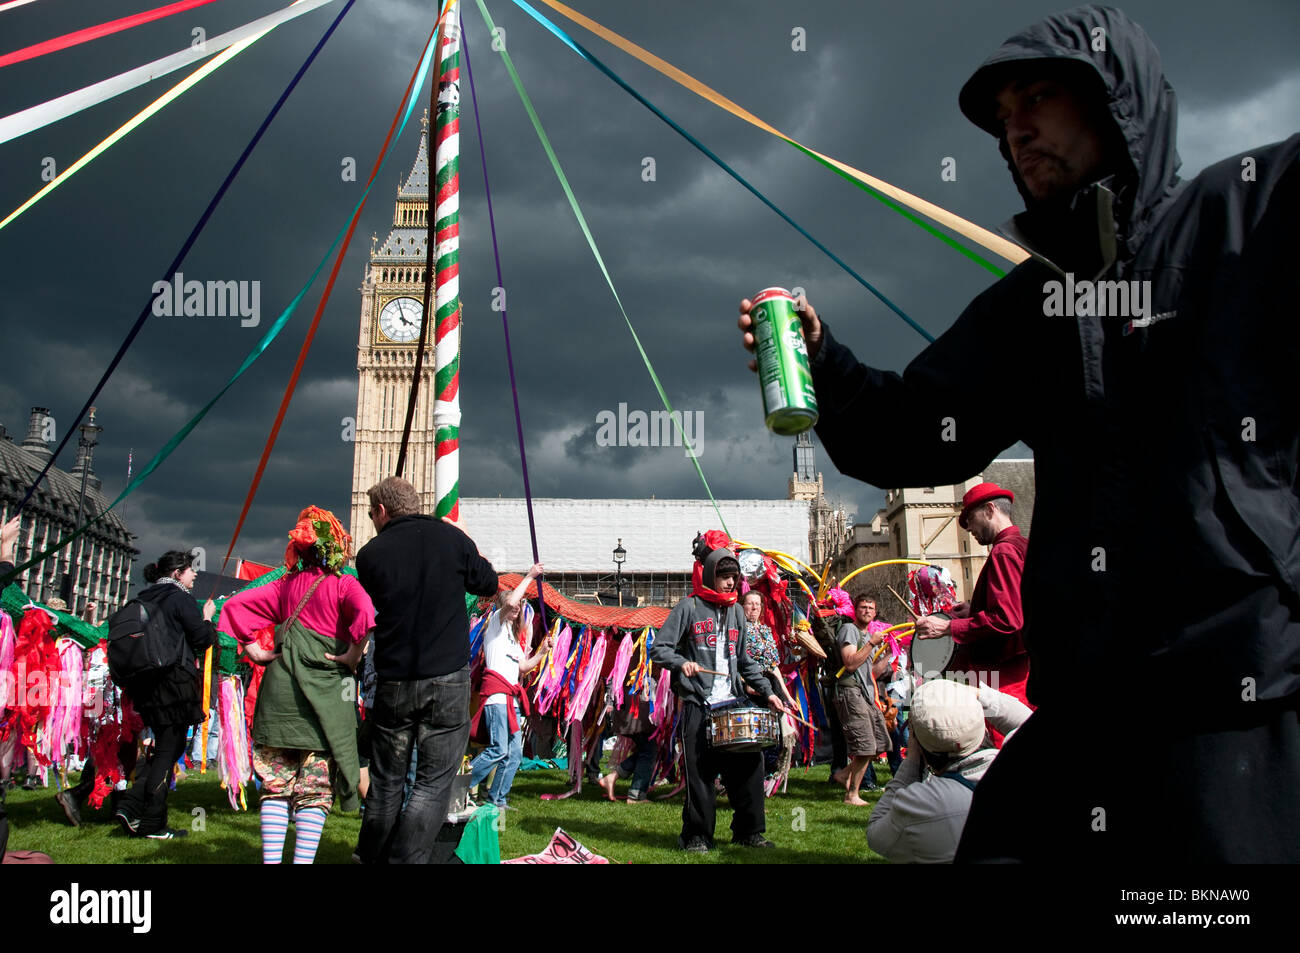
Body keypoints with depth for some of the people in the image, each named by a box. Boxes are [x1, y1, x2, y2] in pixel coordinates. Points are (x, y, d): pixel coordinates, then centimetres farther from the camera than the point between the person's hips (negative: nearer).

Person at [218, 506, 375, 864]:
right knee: (315, 786, 2)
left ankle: (271, 859, 8)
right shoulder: (344, 585, -4)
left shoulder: (285, 584, 9)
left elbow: (235, 605, 10)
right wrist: (353, 656, -11)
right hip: (323, 690, -4)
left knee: (276, 784, 9)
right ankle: (303, 860, 0)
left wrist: (255, 651, 10)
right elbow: (366, 615, -23)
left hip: (279, 687, 4)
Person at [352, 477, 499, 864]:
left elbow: (369, 612, 12)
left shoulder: (370, 553, -2)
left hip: (393, 682, 2)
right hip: (449, 678, -1)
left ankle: (372, 856, 25)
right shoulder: (452, 537, -2)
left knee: (386, 780, 15)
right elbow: (489, 584, 12)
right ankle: (406, 858, -4)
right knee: (434, 781, 2)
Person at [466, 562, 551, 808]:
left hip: (512, 697, 8)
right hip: (497, 693, -8)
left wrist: (542, 652, 11)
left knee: (514, 753, 3)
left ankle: (496, 800, 10)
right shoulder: (496, 622, 5)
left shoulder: (514, 635, 27)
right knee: (498, 749, -17)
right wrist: (529, 577, -9)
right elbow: (509, 602, -15)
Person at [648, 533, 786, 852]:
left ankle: (748, 831, 17)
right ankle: (697, 836, 11)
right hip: (698, 706, -5)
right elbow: (659, 649, -5)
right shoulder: (689, 607, -1)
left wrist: (766, 691, 12)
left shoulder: (735, 611, 16)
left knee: (749, 765, 2)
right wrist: (682, 663, -23)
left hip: (734, 704, 5)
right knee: (700, 772, -3)